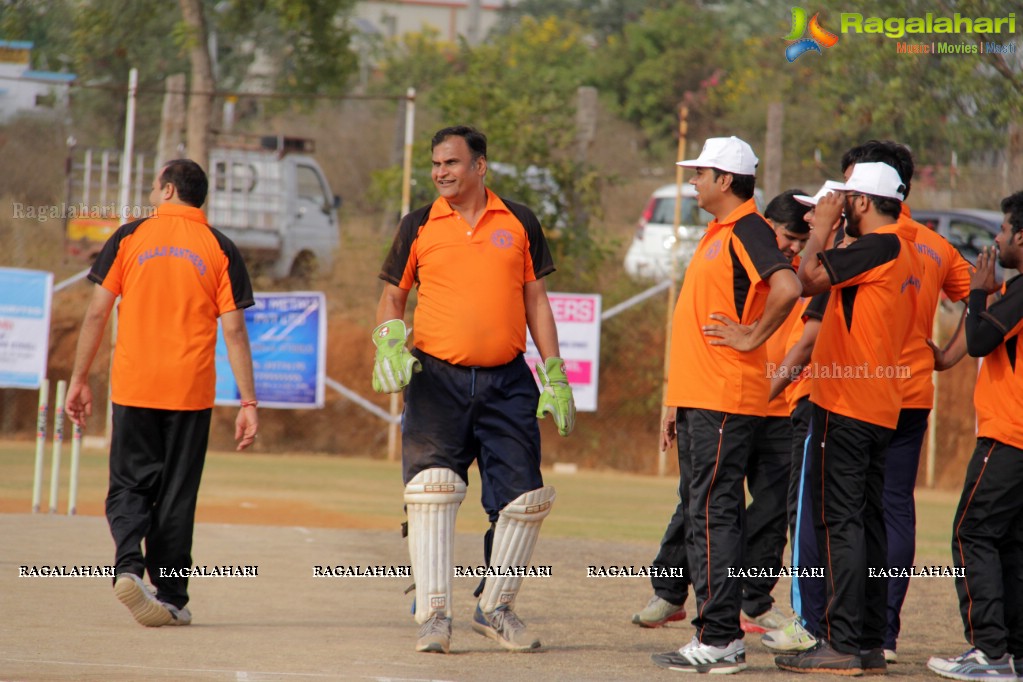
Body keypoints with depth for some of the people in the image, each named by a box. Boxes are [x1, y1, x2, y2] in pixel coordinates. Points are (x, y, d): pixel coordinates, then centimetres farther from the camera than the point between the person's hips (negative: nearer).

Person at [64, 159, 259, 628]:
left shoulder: (130, 237, 2)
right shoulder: (219, 249, 2)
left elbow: (97, 312, -1)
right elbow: (234, 330, -2)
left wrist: (79, 379, 6)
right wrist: (248, 402, 0)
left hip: (132, 387, 0)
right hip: (190, 391, 0)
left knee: (129, 485, 7)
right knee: (177, 495, 7)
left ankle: (129, 565, -18)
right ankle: (172, 599, 8)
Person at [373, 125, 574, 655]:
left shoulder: (519, 223, 8)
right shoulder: (419, 226, 6)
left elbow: (536, 301, 10)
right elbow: (392, 297, 11)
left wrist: (555, 377, 6)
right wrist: (388, 344, -9)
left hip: (507, 382, 1)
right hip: (436, 378, -1)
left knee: (524, 496, 0)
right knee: (431, 491, -12)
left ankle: (496, 607, 16)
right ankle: (433, 613, -8)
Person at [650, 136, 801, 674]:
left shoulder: (747, 230, -12)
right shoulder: (718, 233, 20)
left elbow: (787, 287, -30)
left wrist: (752, 337, -18)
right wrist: (678, 399, 23)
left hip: (724, 402, -10)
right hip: (699, 400, 10)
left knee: (713, 515, -10)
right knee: (704, 516, 12)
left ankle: (719, 641, -9)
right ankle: (719, 635, 16)